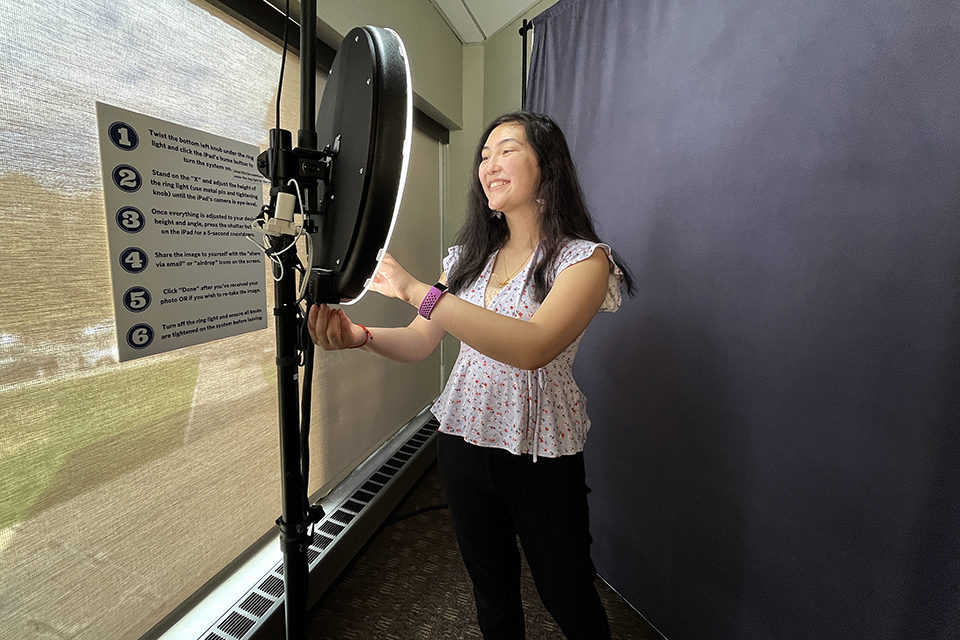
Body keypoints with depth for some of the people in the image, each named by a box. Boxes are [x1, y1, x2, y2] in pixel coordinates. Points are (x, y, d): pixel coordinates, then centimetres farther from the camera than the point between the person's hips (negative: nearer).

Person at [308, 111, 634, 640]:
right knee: (492, 588, 24)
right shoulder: (470, 256, 6)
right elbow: (419, 341, 1)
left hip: (541, 454, -4)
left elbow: (533, 347, -28)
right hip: (463, 440, 5)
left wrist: (417, 291, -32)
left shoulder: (583, 258, -11)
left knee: (567, 598, 17)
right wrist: (359, 335, -20)